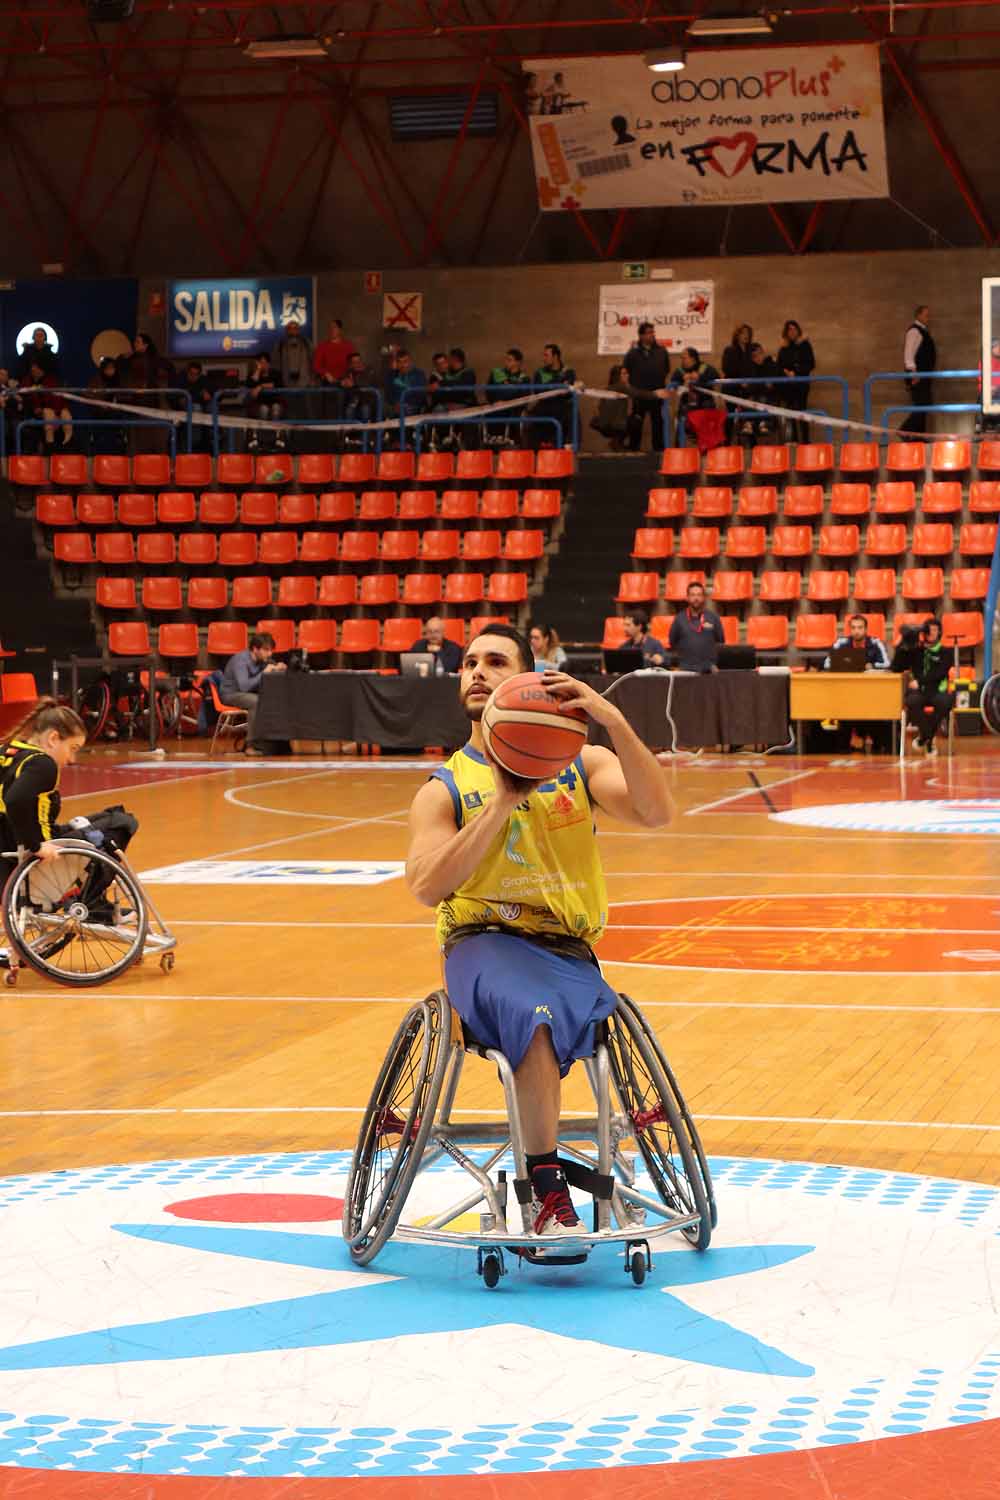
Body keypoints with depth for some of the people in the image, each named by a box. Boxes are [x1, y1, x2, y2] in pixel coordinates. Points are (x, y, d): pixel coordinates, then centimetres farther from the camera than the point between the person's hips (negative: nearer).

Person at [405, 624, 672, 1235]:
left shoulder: (580, 763, 11)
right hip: (482, 942, -1)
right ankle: (549, 1192, -29)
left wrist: (613, 721, -20)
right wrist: (501, 802, -14)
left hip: (568, 950, 1)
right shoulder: (445, 789, 9)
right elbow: (428, 887, -9)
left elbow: (656, 813, -9)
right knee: (534, 1011, -35)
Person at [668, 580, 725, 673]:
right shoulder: (679, 619, 5)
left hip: (708, 669, 0)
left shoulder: (713, 617, 6)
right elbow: (673, 643, 14)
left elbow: (720, 642, 12)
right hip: (686, 669, 0)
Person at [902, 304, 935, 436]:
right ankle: (906, 430, -13)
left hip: (924, 374, 10)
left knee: (925, 405, 8)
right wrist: (913, 372, -24)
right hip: (917, 375, -10)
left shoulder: (924, 331, 19)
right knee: (921, 404, -15)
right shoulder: (914, 331, -10)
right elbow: (908, 353, -18)